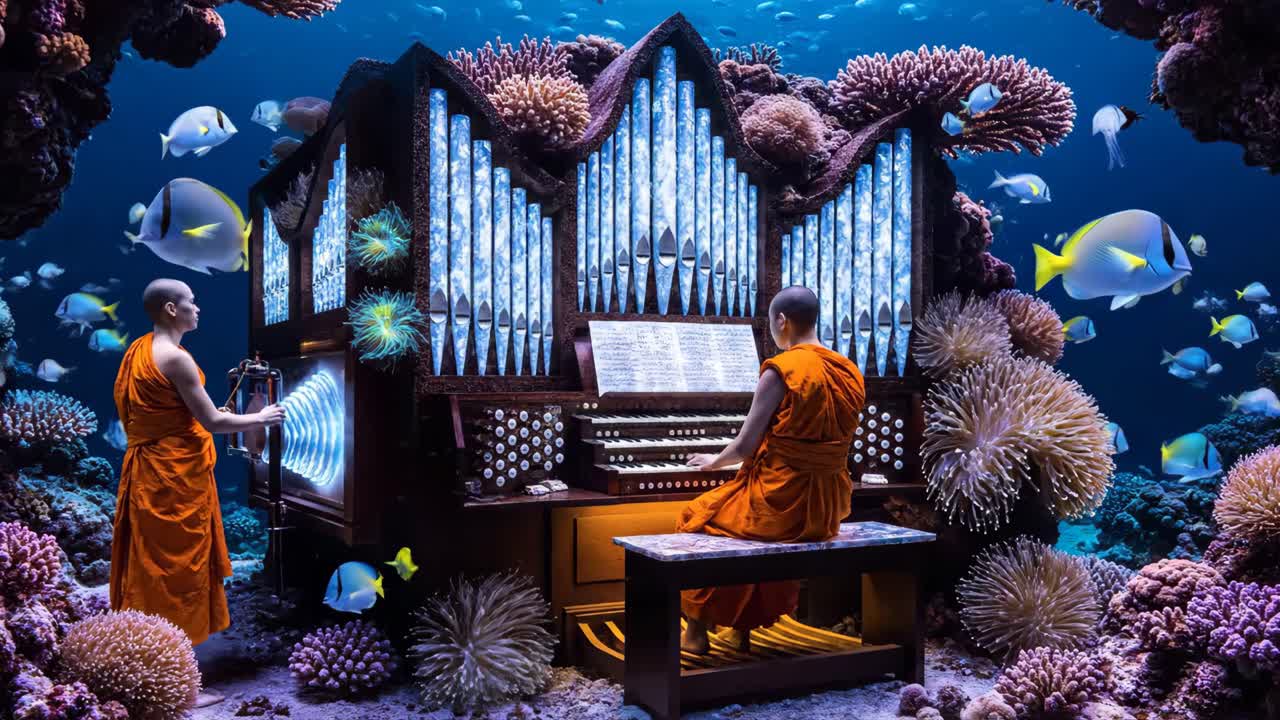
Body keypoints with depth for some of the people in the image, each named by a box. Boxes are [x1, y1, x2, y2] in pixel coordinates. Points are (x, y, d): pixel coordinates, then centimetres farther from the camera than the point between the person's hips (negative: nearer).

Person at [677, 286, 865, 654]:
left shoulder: (781, 370, -15)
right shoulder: (849, 372, 6)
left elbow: (744, 447, -13)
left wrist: (713, 461, 10)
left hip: (781, 505, -7)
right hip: (826, 510, 7)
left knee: (699, 518, 20)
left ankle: (697, 632, 28)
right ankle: (742, 628, 36)